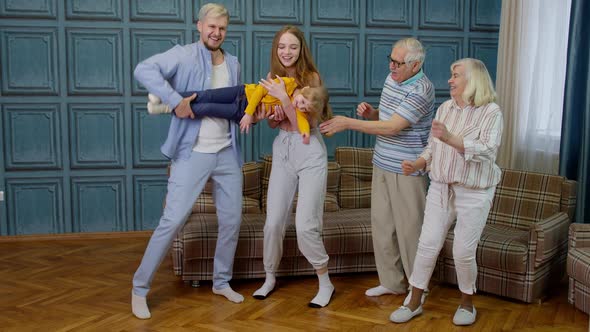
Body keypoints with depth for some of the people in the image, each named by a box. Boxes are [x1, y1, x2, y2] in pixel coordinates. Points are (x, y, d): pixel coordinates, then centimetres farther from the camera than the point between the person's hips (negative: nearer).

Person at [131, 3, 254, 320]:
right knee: (173, 220, -7)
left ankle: (222, 282, 30)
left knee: (232, 220, 11)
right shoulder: (184, 55, -7)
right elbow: (143, 70, -21)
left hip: (227, 153, 6)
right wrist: (176, 100, -27)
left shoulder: (233, 64, 13)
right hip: (192, 154, -6)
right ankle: (140, 288, 9)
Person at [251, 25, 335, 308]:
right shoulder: (273, 79, 6)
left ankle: (325, 283, 13)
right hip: (282, 151, 5)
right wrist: (273, 116, -6)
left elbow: (305, 124, -15)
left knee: (306, 226, -7)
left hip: (309, 152, -5)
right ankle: (270, 277, 26)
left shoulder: (311, 77, -9)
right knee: (273, 221, 5)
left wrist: (283, 97, -22)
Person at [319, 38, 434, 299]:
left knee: (409, 228, 2)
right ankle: (392, 282, 26)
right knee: (381, 224, 12)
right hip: (382, 166, 8)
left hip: (407, 172, -8)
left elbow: (392, 127, -24)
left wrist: (349, 123, -20)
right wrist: (370, 113, -2)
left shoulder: (421, 90, -18)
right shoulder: (391, 78, 9)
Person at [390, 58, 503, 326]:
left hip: (474, 193, -4)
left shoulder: (491, 112, -8)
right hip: (440, 188, 4)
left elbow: (487, 151, -21)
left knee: (464, 252, 1)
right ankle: (414, 303, 16)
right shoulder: (445, 108, 7)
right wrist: (417, 164, -4)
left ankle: (467, 303, 26)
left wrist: (450, 138, -31)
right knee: (427, 245, 3)